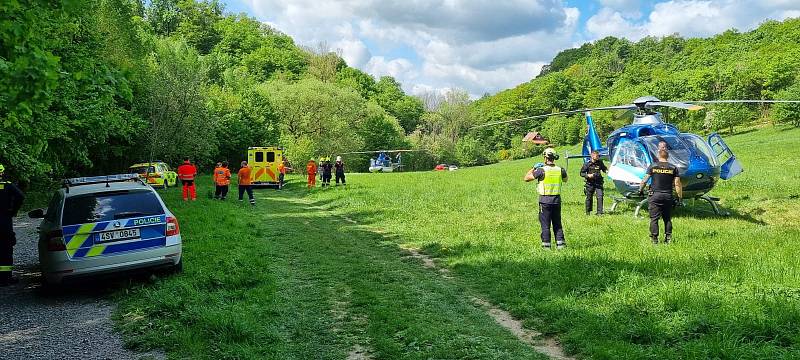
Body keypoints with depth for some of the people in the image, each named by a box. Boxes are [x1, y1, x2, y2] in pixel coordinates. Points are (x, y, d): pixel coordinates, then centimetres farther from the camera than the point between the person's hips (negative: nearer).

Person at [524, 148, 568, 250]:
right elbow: (565, 180, 22)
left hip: (545, 200, -3)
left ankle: (546, 245, 6)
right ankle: (561, 243, 14)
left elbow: (526, 178, -3)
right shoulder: (560, 170, -1)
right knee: (557, 223, 14)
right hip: (557, 200, 4)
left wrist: (534, 168, 8)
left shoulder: (542, 170, -12)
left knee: (545, 224, 4)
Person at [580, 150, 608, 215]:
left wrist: (606, 170, -2)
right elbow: (581, 173, -1)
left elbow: (604, 169, 20)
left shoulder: (600, 162, 2)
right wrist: (588, 175, -17)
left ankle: (599, 212, -6)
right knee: (589, 197, 9)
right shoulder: (587, 164, -6)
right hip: (590, 183, -1)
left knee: (600, 196, -11)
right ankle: (588, 211, 27)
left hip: (598, 183, 1)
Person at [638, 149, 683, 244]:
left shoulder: (653, 167, -1)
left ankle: (654, 238, -3)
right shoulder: (673, 168, 3)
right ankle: (668, 238, 12)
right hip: (668, 196, 2)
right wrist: (680, 197, 8)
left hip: (655, 195, -2)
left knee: (654, 218, 0)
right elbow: (677, 184, 1)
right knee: (667, 218, 12)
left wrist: (640, 190, 14)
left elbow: (644, 181, 0)